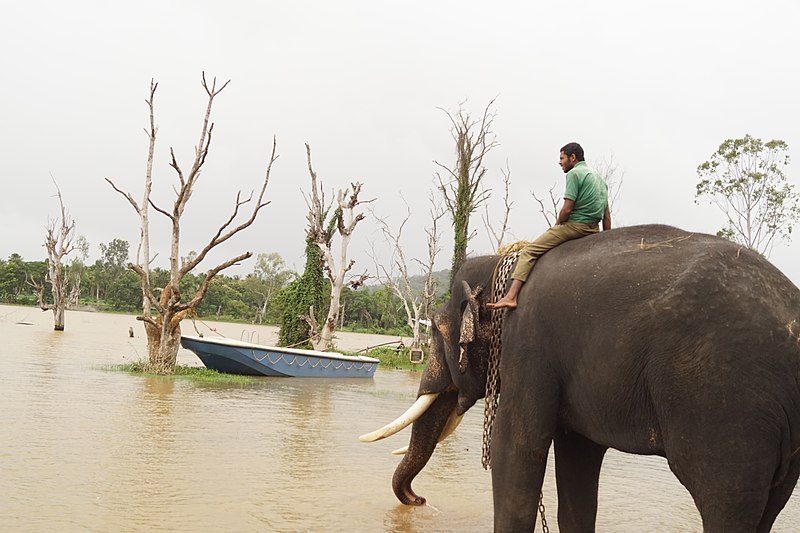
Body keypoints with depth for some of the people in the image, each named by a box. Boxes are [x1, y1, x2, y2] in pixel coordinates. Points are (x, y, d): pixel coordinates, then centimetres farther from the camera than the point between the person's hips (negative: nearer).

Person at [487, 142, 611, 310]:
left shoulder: (574, 173, -5)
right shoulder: (599, 177, 23)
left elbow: (567, 209, -14)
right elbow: (607, 214, 21)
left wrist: (556, 227, 3)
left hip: (575, 225, -9)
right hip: (594, 230, 9)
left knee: (529, 251, -9)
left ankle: (511, 296, -20)